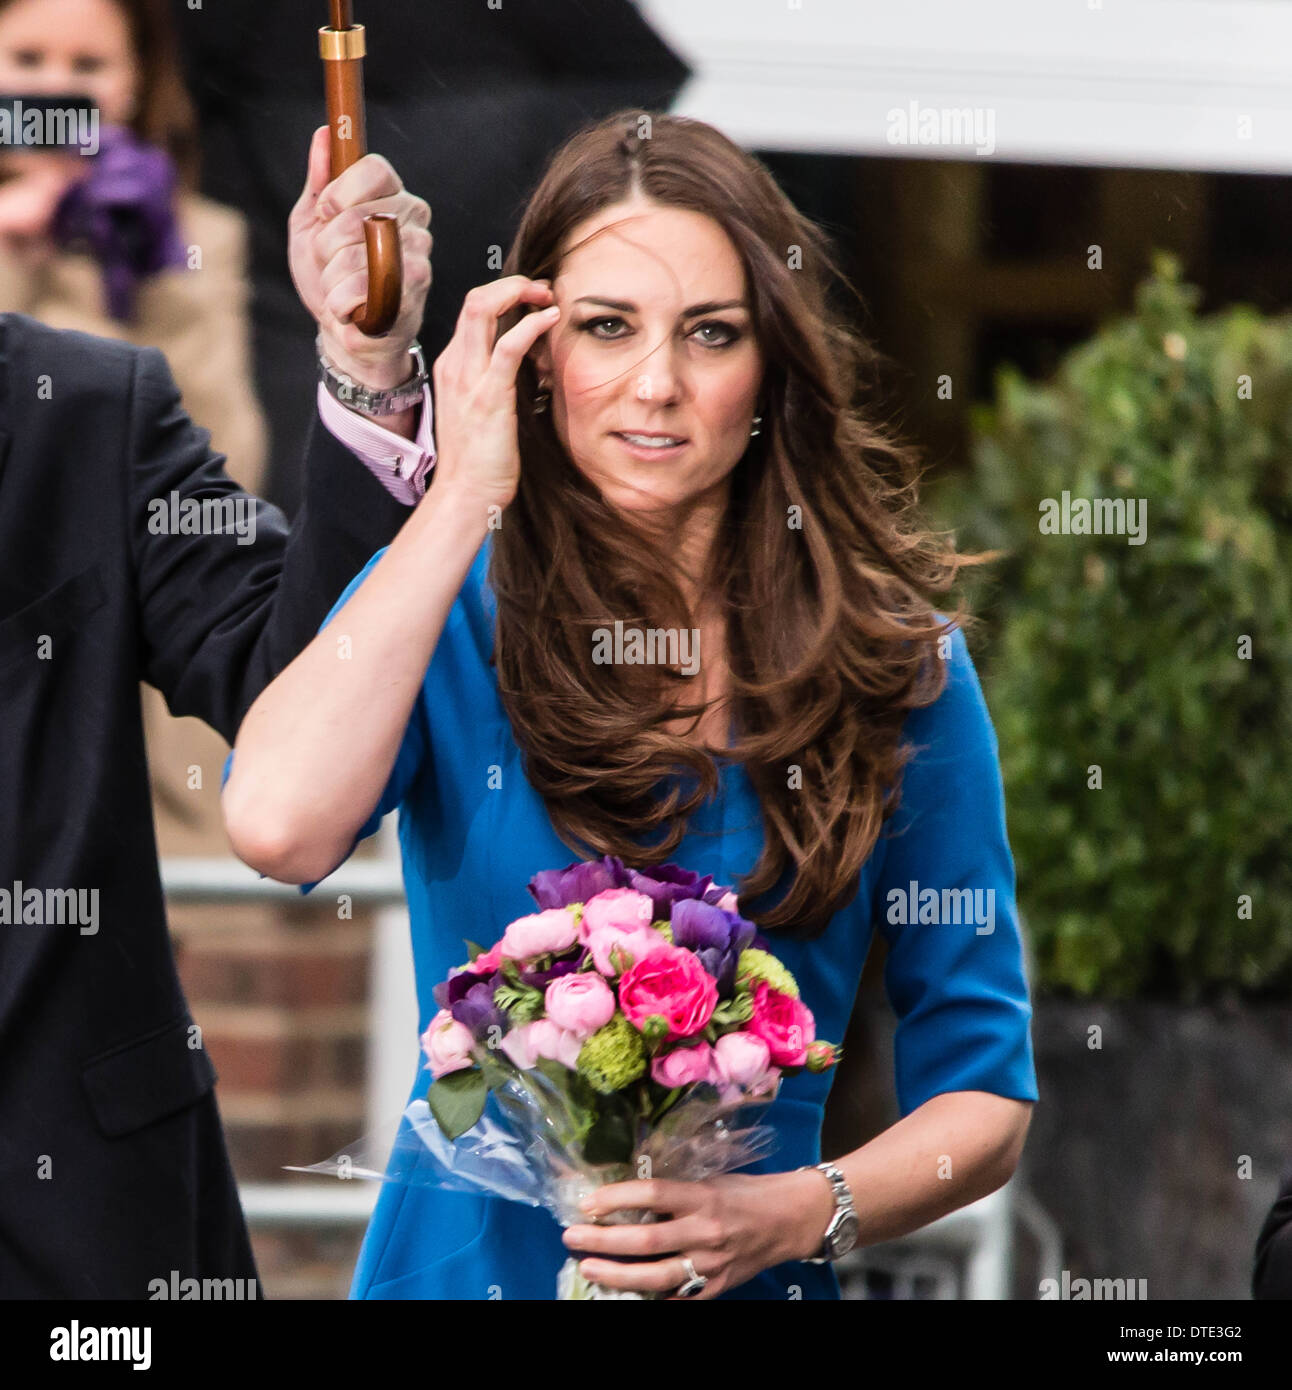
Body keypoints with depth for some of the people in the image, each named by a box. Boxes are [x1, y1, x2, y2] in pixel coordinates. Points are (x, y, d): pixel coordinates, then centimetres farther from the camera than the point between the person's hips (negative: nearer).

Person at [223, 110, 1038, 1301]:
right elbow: (279, 827, -19)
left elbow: (984, 1097, 6)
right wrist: (465, 495, -11)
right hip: (462, 1266, 1)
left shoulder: (895, 662, 2)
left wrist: (791, 1214, -14)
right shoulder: (446, 609, 3)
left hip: (751, 1286, -1)